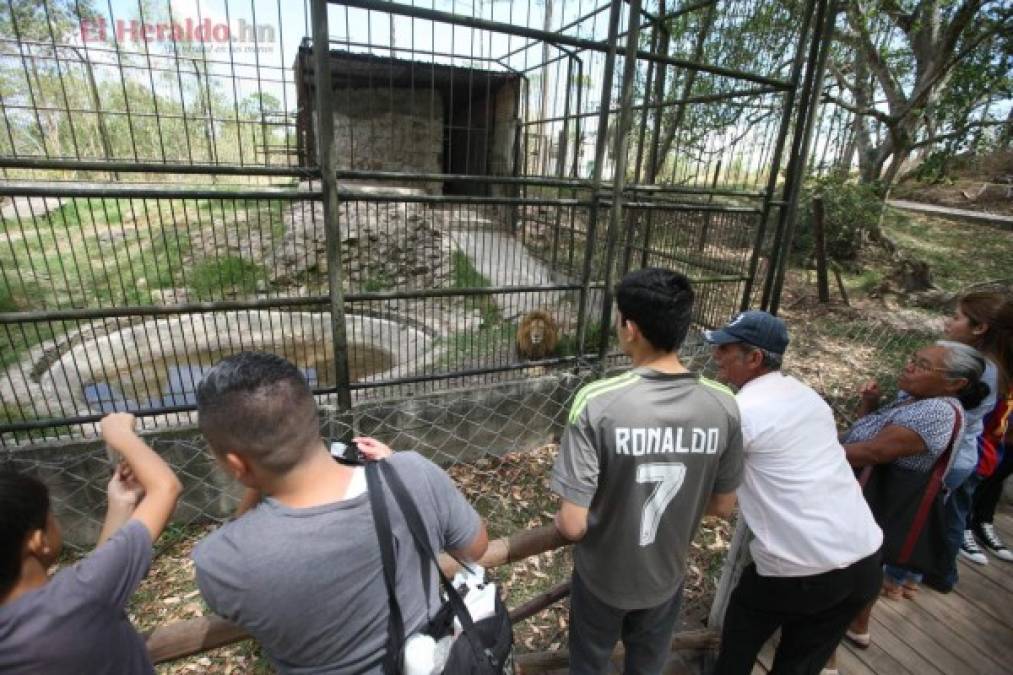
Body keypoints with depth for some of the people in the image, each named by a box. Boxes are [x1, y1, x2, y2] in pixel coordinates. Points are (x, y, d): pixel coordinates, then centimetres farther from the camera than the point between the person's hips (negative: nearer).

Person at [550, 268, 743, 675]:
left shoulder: (597, 404, -32)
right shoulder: (723, 406, -18)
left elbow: (572, 526, -28)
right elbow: (723, 506, -5)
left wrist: (558, 522, -5)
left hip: (602, 577, -3)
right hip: (666, 576, 3)